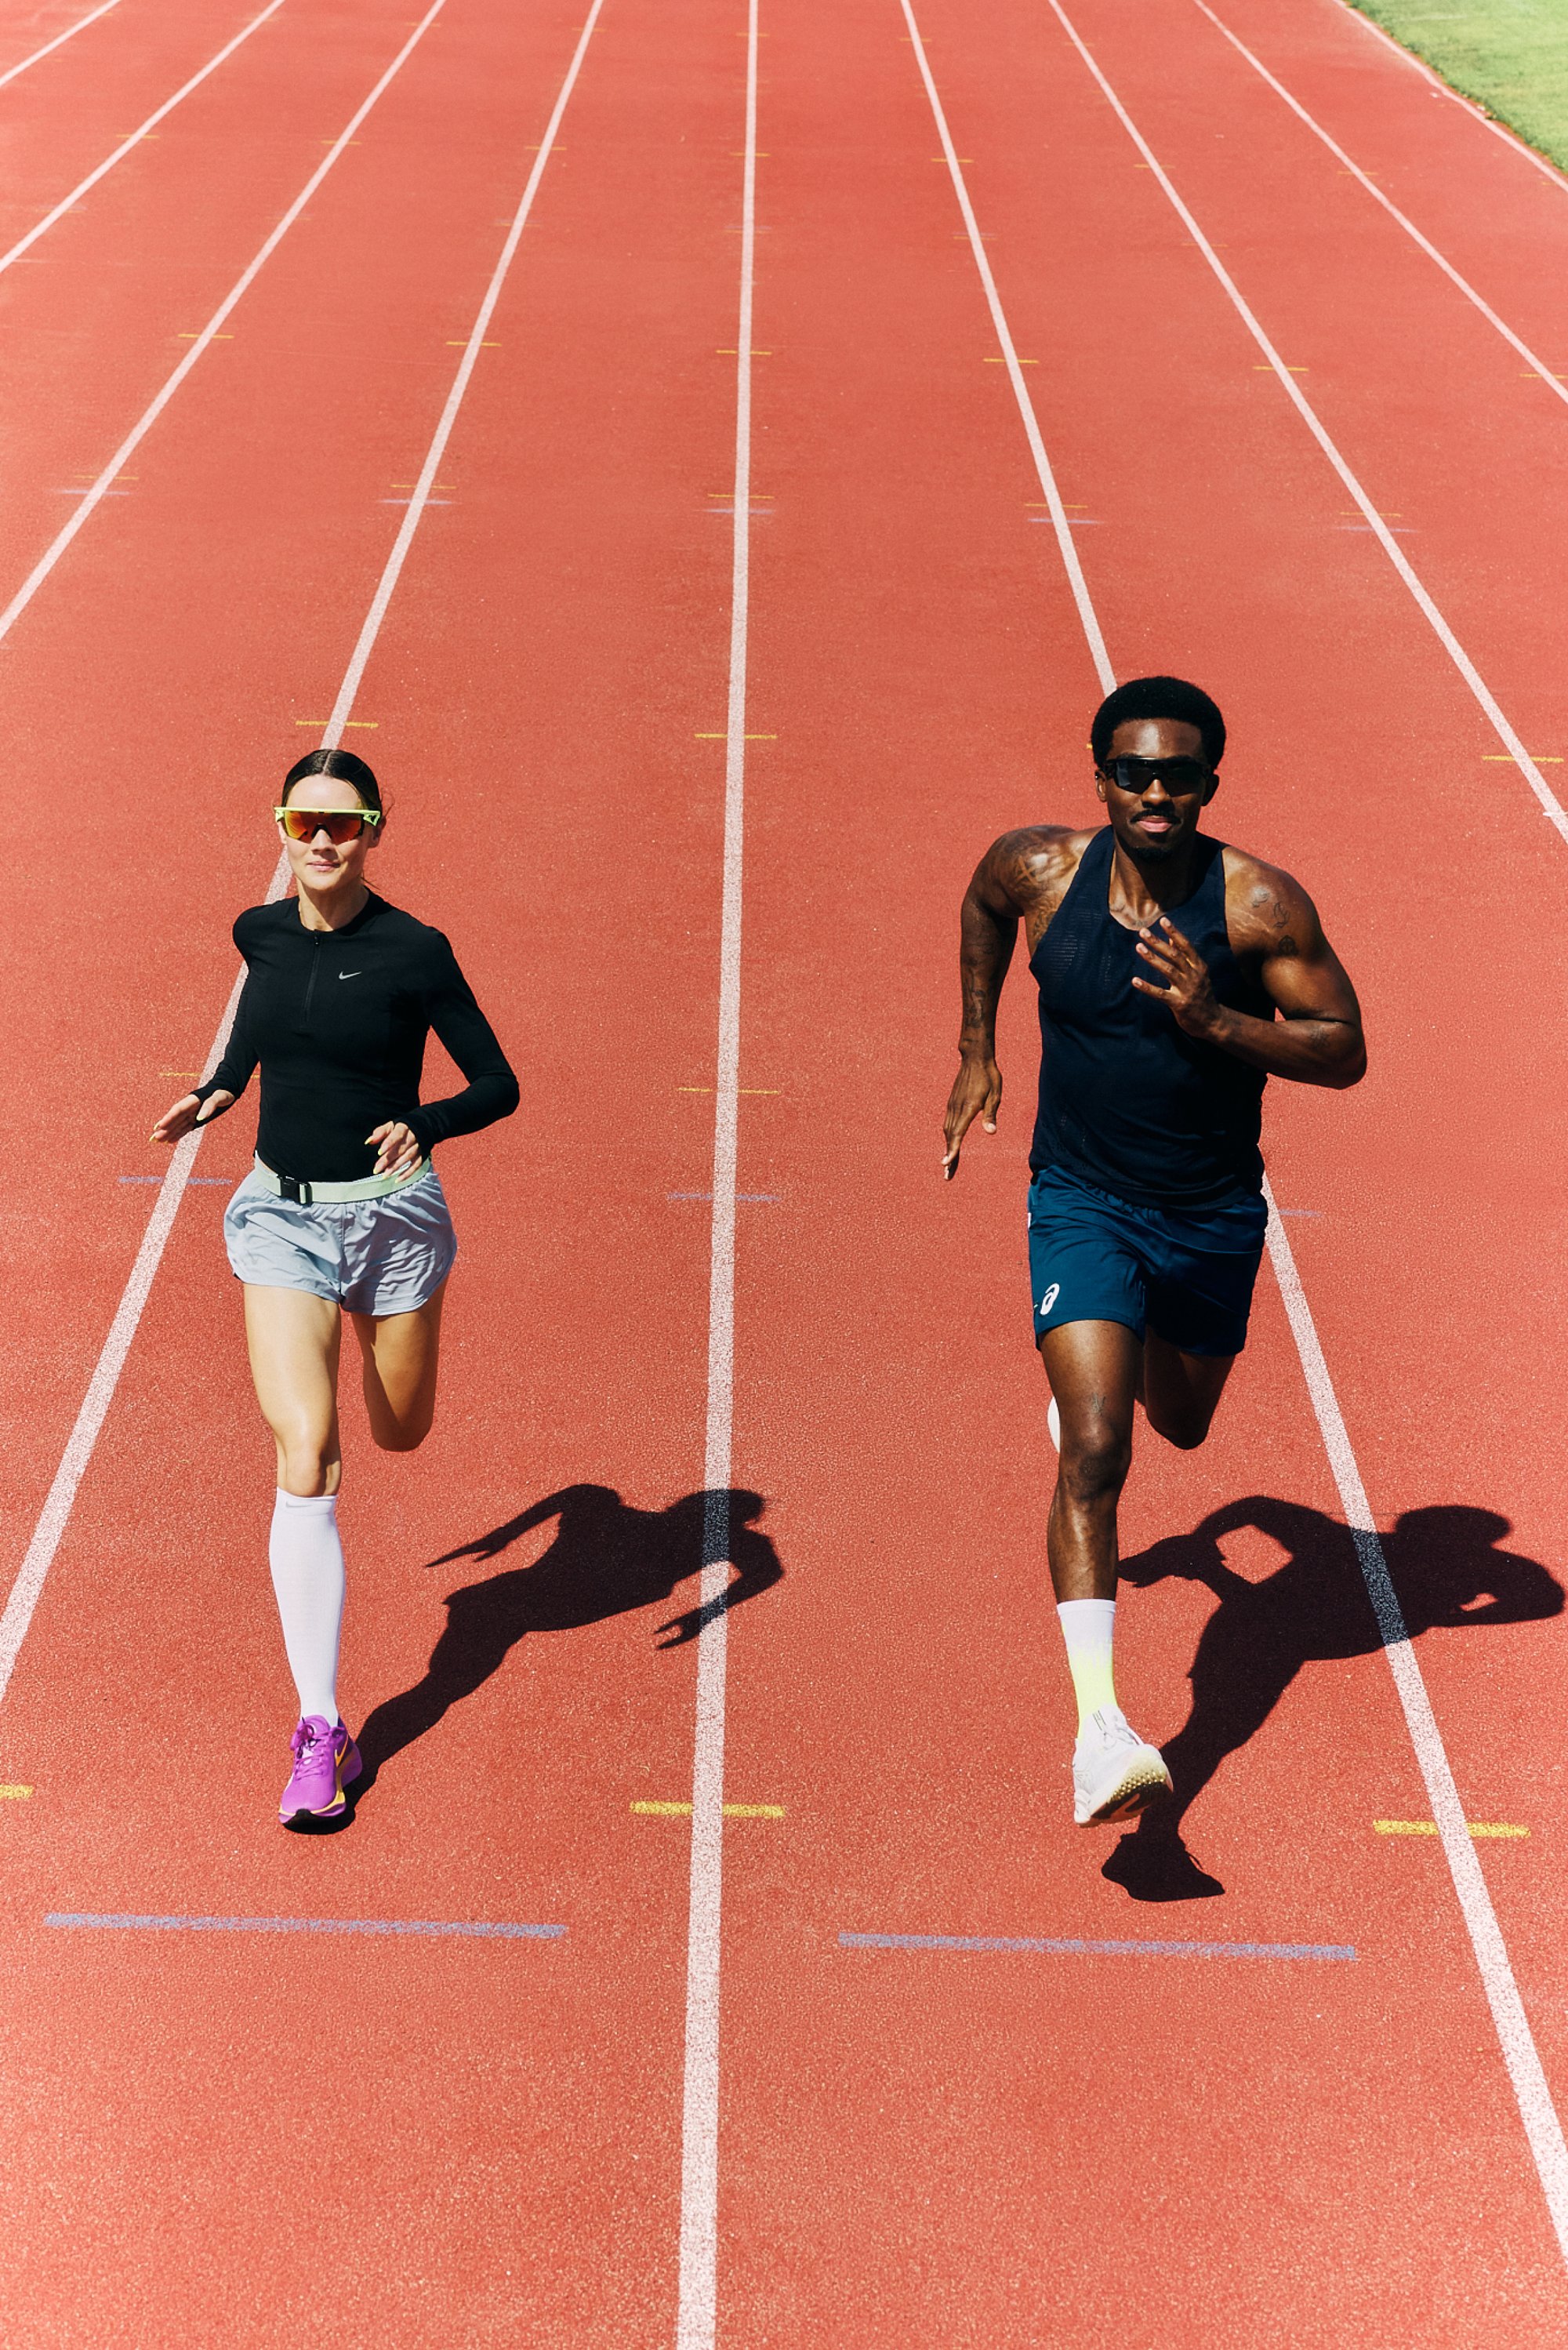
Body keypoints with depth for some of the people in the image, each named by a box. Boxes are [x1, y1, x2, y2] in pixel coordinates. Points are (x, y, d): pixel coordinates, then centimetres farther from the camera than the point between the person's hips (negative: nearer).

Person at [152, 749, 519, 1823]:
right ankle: (320, 1733, -11)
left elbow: (498, 1086, -8)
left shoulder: (414, 951, -12)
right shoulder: (261, 933, 0)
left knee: (401, 1433, 18)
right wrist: (219, 1091, 8)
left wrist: (422, 1126, -27)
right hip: (282, 1214, 2)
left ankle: (392, 1336, 59)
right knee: (307, 1456, -13)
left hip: (392, 1212, -1)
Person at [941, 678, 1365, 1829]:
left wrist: (1214, 1018, -30)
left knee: (1181, 1423, 26)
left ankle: (1092, 1367, 64)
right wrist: (979, 1050, 10)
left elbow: (1344, 1054, -14)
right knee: (1095, 1452, -18)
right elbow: (983, 905, 12)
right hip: (1081, 1204, -2)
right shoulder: (1040, 870, -13)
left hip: (1213, 1216, 2)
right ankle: (1101, 1726, -19)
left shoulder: (1262, 904, -17)